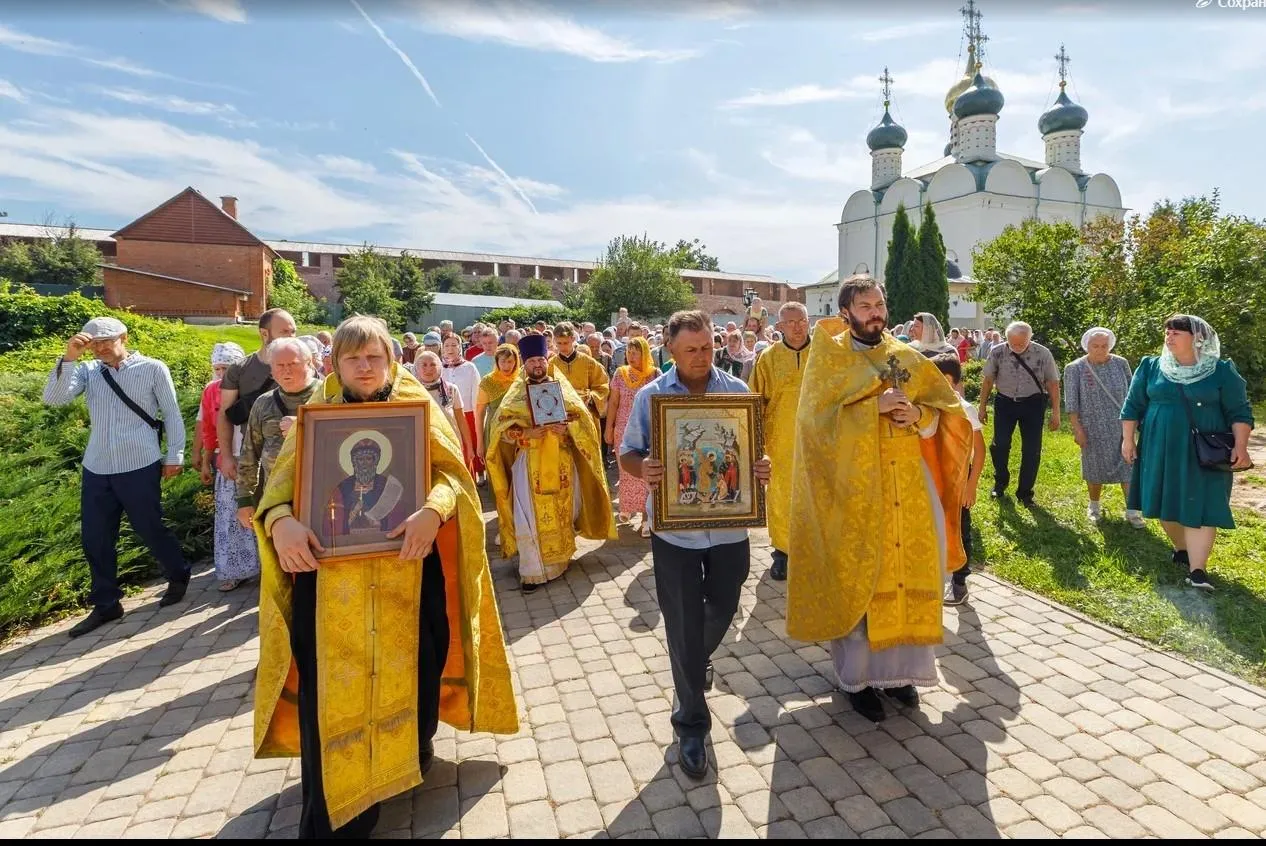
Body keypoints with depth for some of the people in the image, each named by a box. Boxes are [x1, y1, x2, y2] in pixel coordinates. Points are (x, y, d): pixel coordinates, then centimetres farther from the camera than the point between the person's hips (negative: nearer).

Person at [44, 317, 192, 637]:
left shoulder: (153, 369, -2)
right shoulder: (88, 371, 7)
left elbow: (172, 414, 0)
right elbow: (54, 398, -7)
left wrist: (174, 456, -1)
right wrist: (69, 358, -17)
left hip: (139, 467, -4)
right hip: (96, 469, 4)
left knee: (150, 530, 7)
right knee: (95, 540, 10)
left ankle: (178, 577, 33)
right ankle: (105, 604, 26)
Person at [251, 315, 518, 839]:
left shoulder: (417, 409, 3)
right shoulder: (318, 415, 7)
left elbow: (452, 473, -6)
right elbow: (283, 477, -1)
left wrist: (432, 512, -27)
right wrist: (279, 520, -23)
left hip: (408, 567, 0)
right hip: (330, 572, 1)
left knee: (411, 662, 12)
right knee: (332, 678, 2)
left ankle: (413, 751, 42)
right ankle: (332, 816, 17)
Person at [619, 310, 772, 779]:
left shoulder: (736, 390, -1)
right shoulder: (650, 396, -6)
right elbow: (627, 455, 0)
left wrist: (762, 466, -16)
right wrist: (643, 469, -23)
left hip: (729, 524, 2)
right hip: (675, 528, -2)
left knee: (722, 608, 21)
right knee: (683, 628, 6)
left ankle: (697, 661, 55)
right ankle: (691, 724, 24)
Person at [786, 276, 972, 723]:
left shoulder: (908, 358, 11)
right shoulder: (829, 357, -2)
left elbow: (949, 409, 10)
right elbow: (817, 416, -14)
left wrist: (917, 413, -11)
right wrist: (877, 406, -19)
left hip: (908, 481, 4)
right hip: (855, 486, -4)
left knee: (907, 571, 7)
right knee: (858, 577, 2)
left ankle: (897, 667, 25)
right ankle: (858, 675, 18)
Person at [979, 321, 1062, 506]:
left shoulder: (1043, 354, -8)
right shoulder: (997, 352, -7)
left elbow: (1053, 383, -1)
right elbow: (987, 380, 2)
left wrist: (1055, 412, -1)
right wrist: (982, 406, 4)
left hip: (1032, 404, 0)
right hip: (1005, 402, 0)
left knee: (1032, 450, 2)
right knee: (999, 445, -4)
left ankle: (1025, 492, 16)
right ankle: (1000, 482, 21)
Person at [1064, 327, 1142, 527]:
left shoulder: (1120, 364, 1)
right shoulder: (1075, 368, -6)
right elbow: (1071, 403, -6)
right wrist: (1077, 429, -11)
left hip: (1121, 426, 2)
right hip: (1093, 429, -2)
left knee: (1128, 466, 1)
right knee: (1095, 469, 10)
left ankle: (1132, 511, 9)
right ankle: (1094, 506, 28)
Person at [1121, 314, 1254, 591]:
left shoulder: (1222, 372, -2)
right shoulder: (1150, 367, 3)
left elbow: (1239, 412, -1)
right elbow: (1133, 406, 7)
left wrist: (1240, 446, -11)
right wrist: (1128, 440, 2)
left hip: (1204, 455, -2)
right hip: (1160, 451, 3)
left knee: (1200, 507, -6)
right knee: (1166, 503, 10)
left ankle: (1197, 570, -6)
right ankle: (1181, 550, 32)